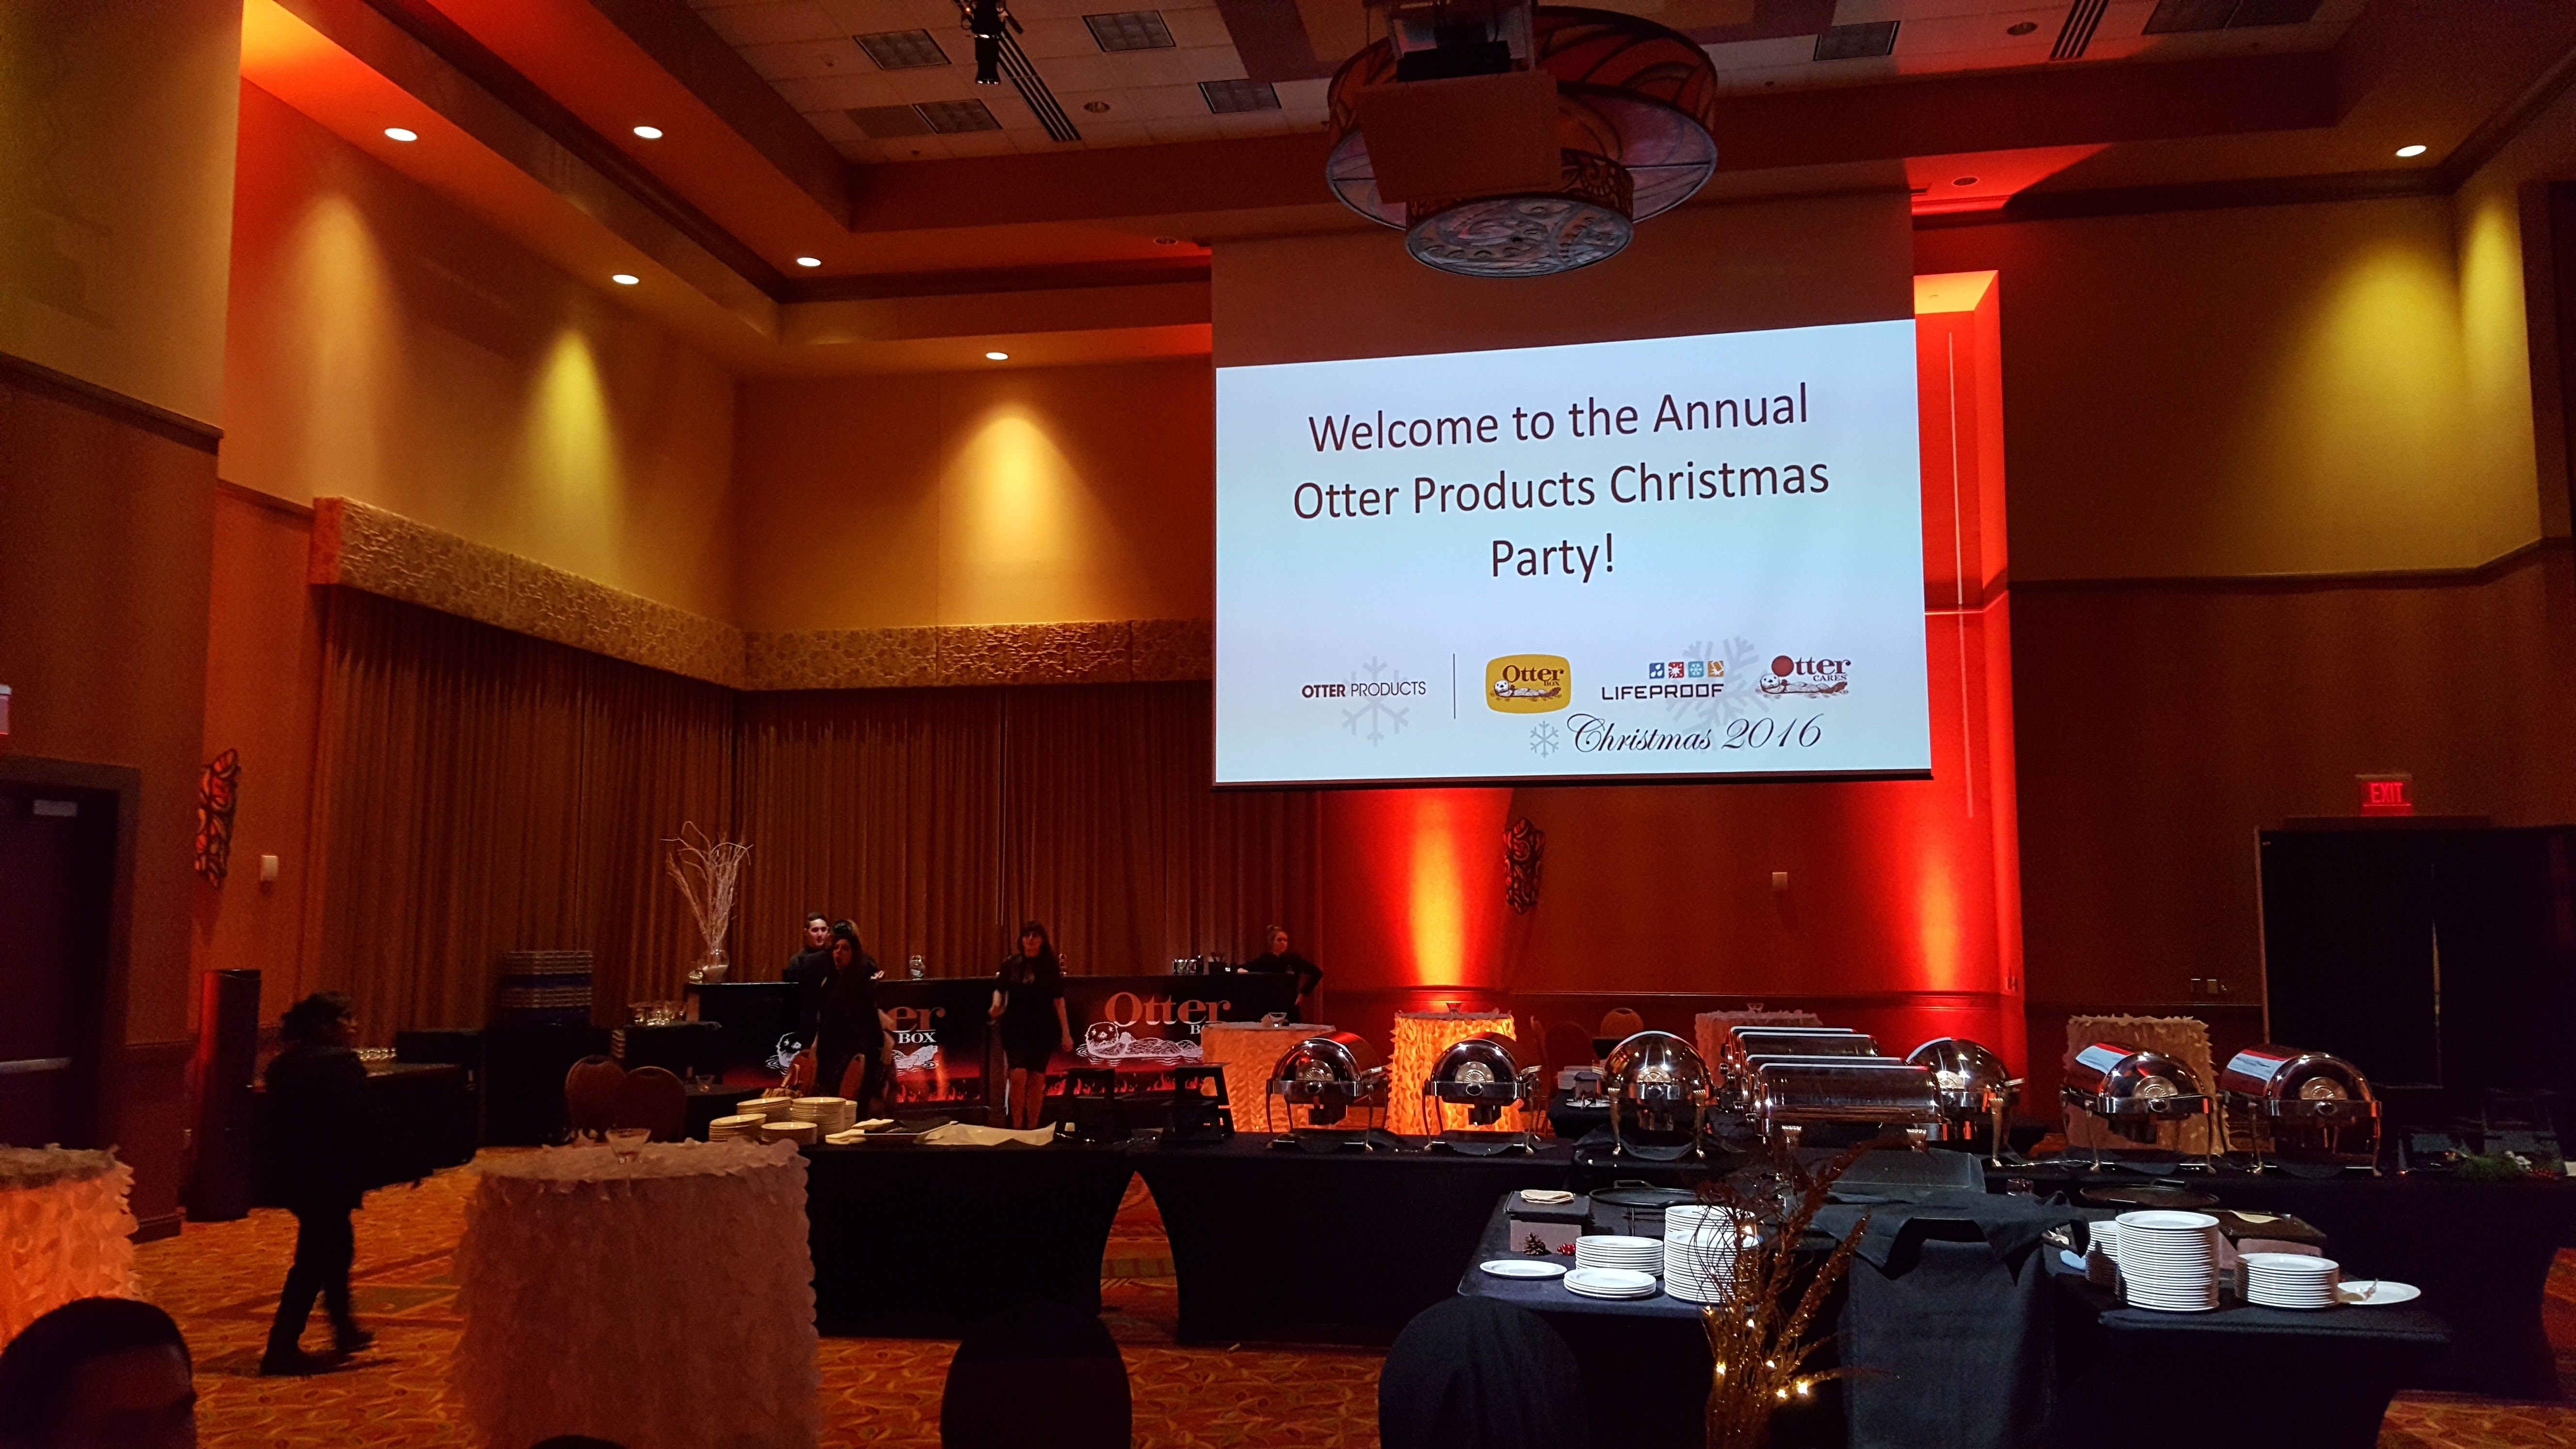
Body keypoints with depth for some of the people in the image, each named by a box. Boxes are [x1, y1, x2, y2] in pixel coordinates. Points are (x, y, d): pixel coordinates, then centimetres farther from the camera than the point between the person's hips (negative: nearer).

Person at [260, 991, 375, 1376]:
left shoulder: (285, 1064, 8)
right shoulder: (343, 1063, -17)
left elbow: (280, 1118, 13)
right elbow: (358, 1125, -19)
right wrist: (360, 1176, -9)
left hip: (296, 1174, 9)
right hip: (329, 1176, -9)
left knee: (336, 1247, 22)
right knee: (315, 1260, 0)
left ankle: (345, 1330, 35)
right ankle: (281, 1350, 3)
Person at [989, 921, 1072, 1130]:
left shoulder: (1050, 966, 0)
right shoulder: (1011, 965, 1)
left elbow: (1058, 1000, 0)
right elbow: (1000, 990, 11)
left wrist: (1066, 1032, -2)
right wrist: (996, 1006, -12)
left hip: (1043, 1030, 0)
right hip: (1015, 1029, 0)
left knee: (1037, 1079, 4)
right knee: (1018, 1075, -14)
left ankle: (1032, 1128, 16)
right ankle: (1016, 1126, -3)